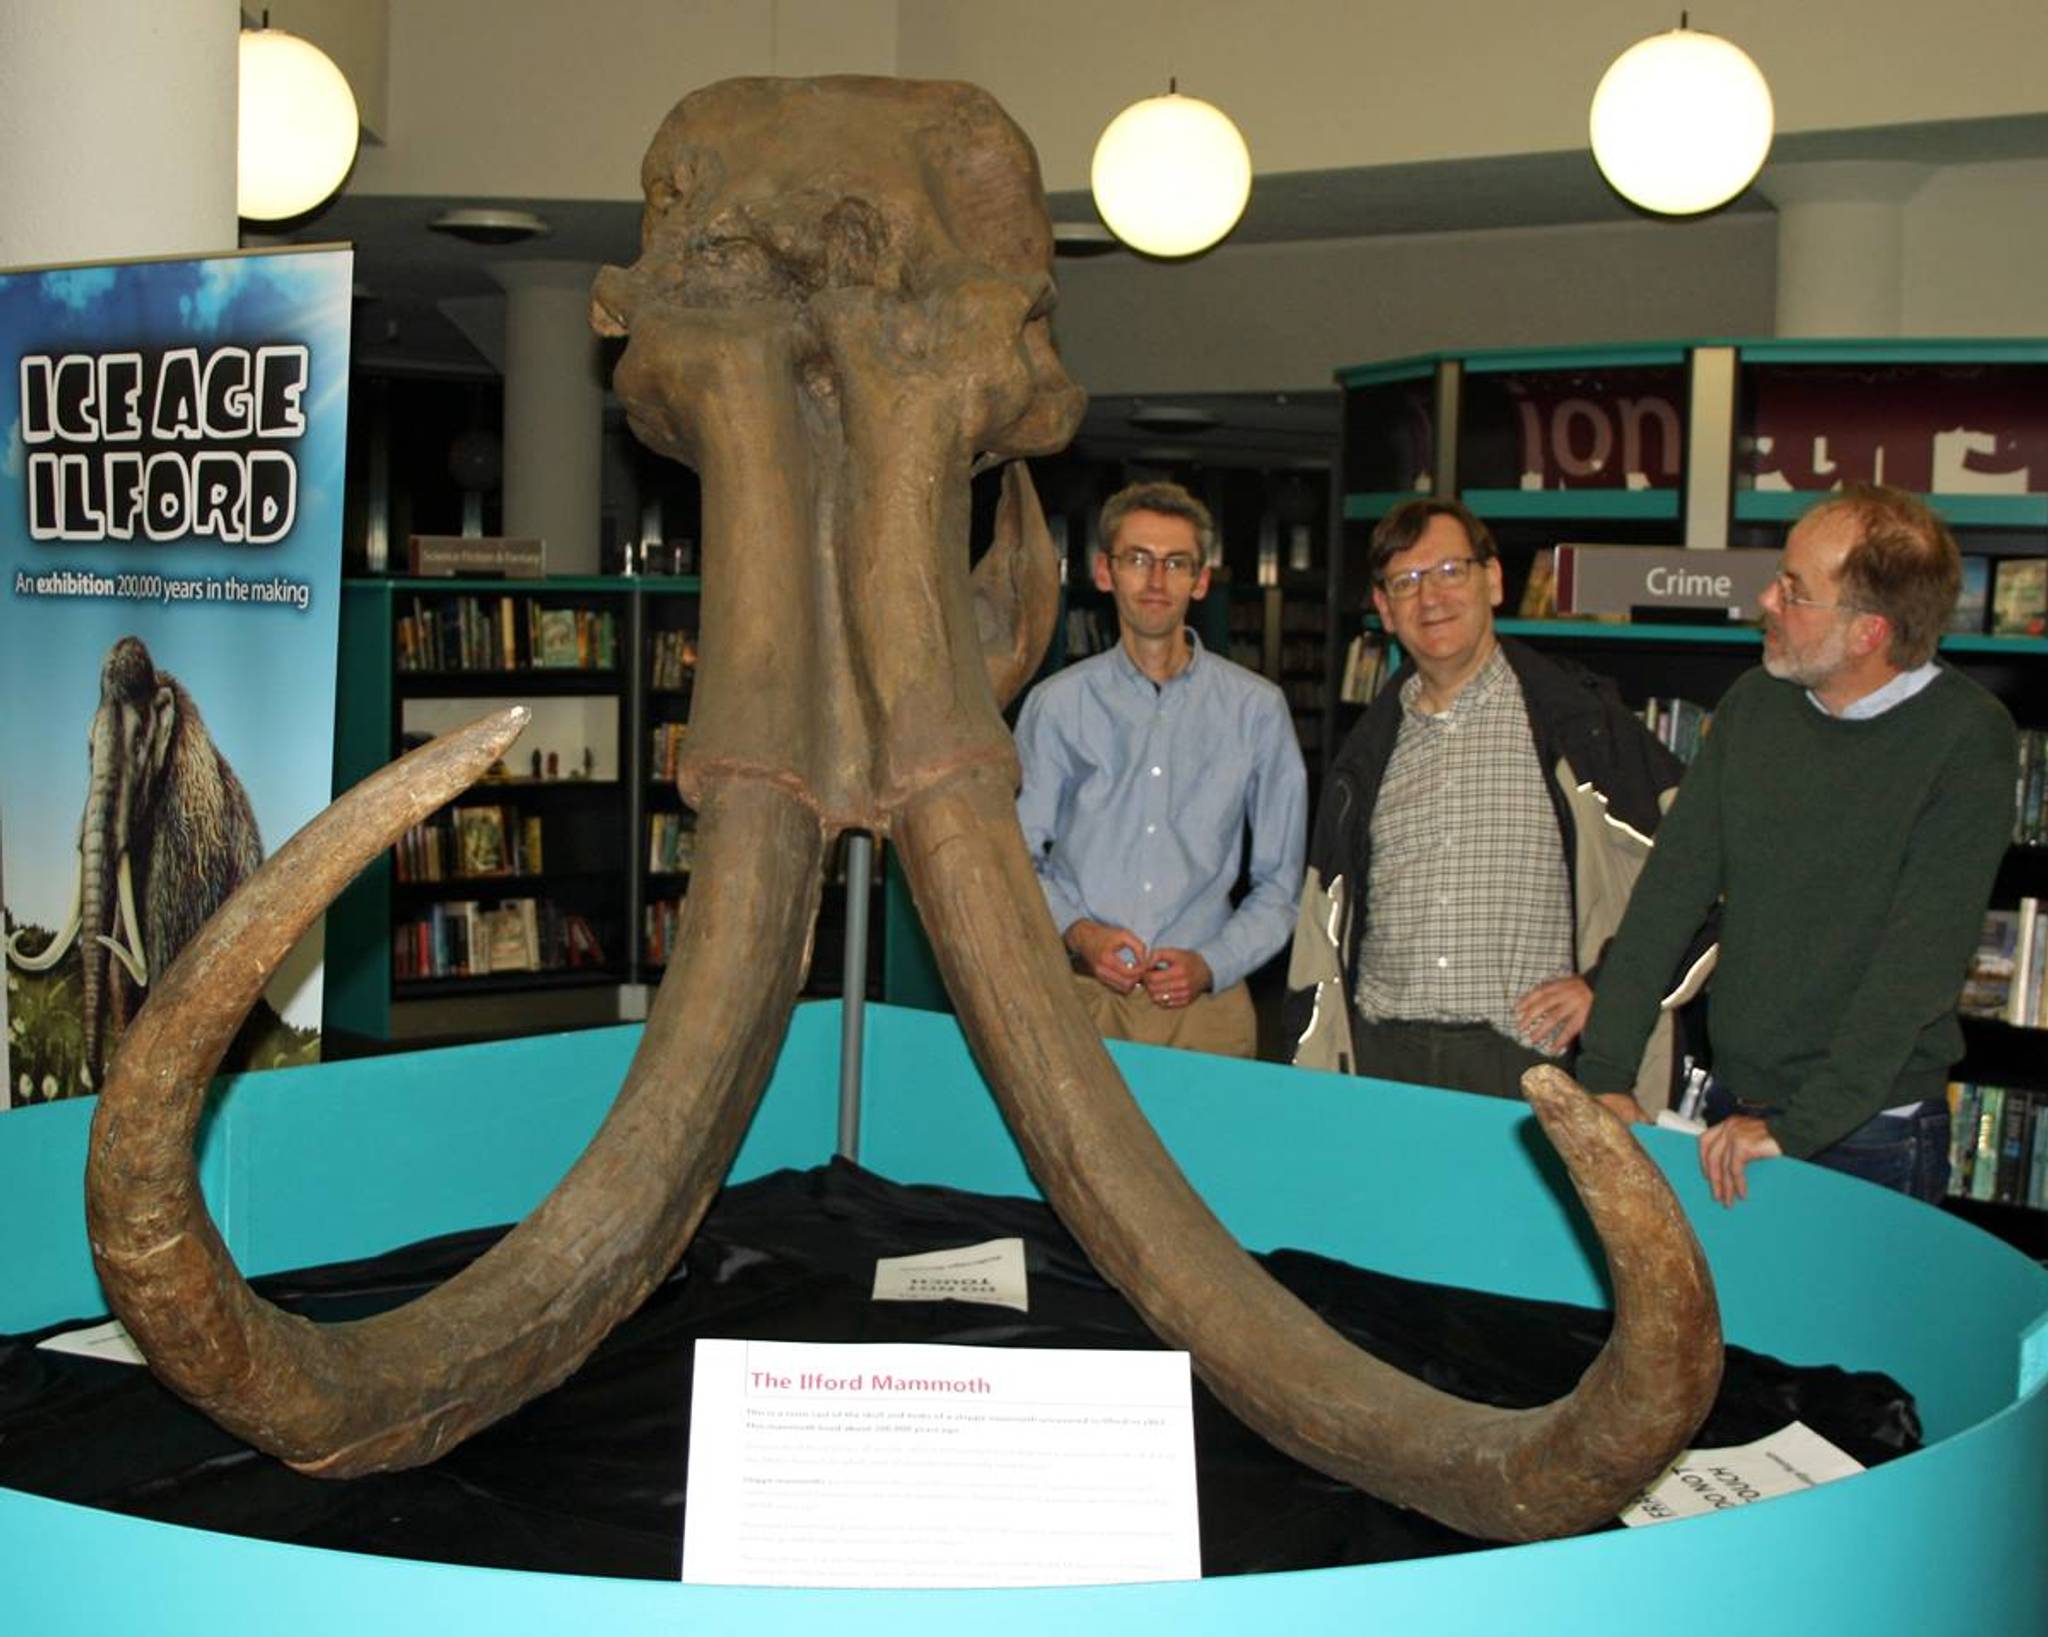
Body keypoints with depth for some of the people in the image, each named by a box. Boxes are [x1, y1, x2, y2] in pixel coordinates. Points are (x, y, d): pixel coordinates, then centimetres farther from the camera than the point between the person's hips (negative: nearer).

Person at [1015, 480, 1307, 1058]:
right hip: (1080, 997, 0)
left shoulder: (1256, 708, 6)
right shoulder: (1057, 705, 6)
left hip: (1204, 1004, 0)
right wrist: (1077, 931, -9)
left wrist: (1213, 964, -6)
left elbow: (1281, 879, 7)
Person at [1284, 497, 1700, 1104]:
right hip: (1381, 1059, 4)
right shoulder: (1371, 746, 15)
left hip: (1527, 1063, -3)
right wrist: (1310, 1094, 14)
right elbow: (1324, 928, 19)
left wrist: (1611, 985, -3)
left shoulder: (1576, 718, 1)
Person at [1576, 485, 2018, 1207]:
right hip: (1736, 1118, 4)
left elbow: (1923, 957, -20)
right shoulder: (1754, 703, 2)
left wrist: (1799, 1128, -24)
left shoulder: (1968, 736, -14)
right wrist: (1601, 1071, -7)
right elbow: (1670, 888, 0)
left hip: (1872, 1135, -4)